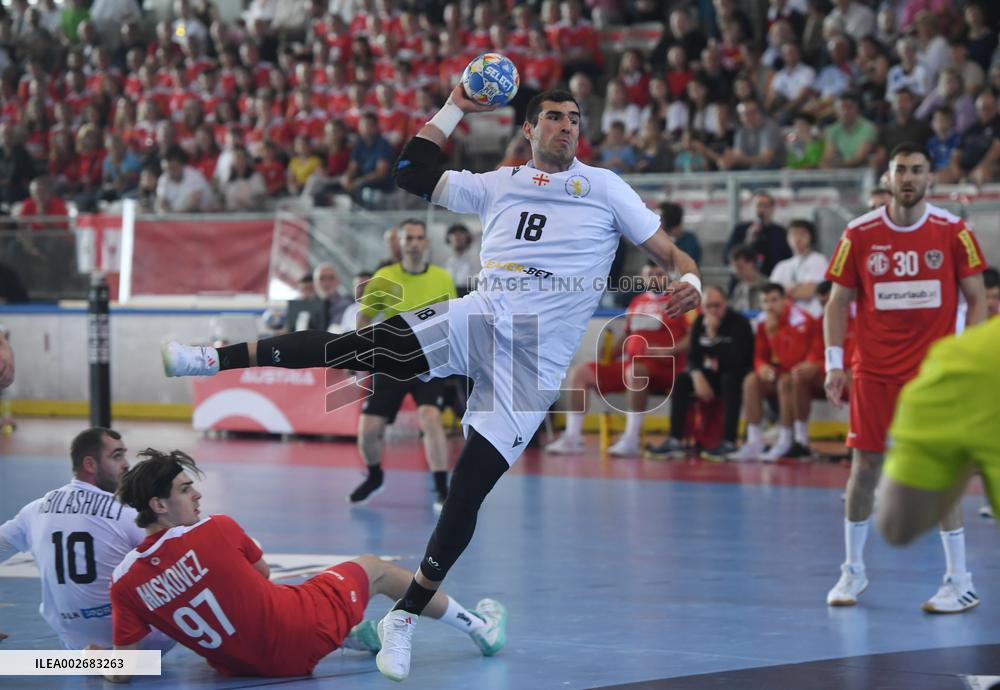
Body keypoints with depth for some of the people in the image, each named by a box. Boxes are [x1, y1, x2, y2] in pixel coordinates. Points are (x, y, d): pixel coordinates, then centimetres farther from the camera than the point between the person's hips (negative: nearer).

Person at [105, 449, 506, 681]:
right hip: (300, 638, -4)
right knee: (374, 569, 21)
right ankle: (480, 628, 43)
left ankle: (361, 635, 51)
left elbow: (120, 669, -12)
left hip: (240, 666, 4)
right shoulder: (216, 530, -20)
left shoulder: (123, 582, -13)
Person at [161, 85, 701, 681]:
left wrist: (689, 281, -14)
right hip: (479, 319, 2)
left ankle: (405, 618, 1)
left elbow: (669, 252, 8)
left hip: (537, 363, -2)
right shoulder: (498, 185, 18)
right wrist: (455, 108, 14)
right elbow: (411, 175, 18)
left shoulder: (604, 187, 10)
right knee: (364, 347, -20)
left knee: (469, 489, -8)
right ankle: (218, 359, -17)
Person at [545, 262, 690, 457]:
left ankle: (631, 440, -40)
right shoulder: (637, 302, 22)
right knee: (579, 372, -6)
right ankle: (572, 437, -14)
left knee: (635, 370, -41)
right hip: (628, 365, 7)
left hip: (664, 368, -7)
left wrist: (668, 351, -22)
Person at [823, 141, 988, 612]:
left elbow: (977, 297, 2)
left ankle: (960, 582, 1)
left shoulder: (952, 232, -2)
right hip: (872, 371, 2)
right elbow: (839, 302, 6)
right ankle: (853, 571, 19)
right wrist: (834, 362, -3)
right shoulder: (860, 234, 0)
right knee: (864, 467, 3)